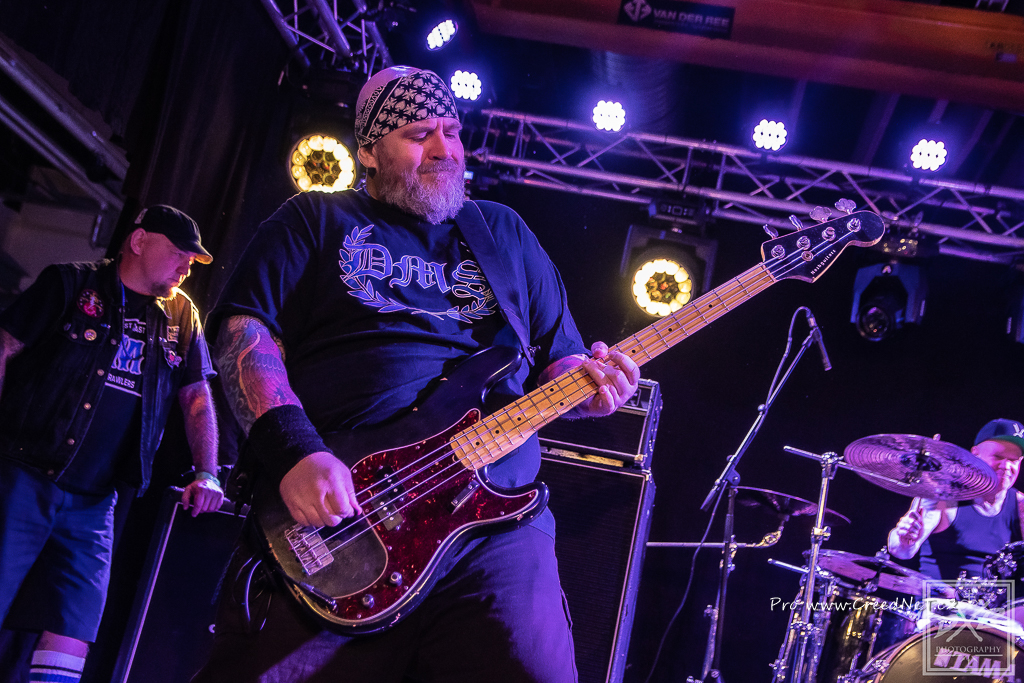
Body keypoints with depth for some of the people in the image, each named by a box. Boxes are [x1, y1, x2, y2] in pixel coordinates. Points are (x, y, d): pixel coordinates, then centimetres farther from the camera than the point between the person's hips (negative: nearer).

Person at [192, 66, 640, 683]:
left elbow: (557, 359, 24)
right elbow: (245, 334, 2)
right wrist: (295, 452, -14)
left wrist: (588, 385, -1)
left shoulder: (505, 231, 25)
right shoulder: (315, 222, 15)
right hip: (331, 518, -2)